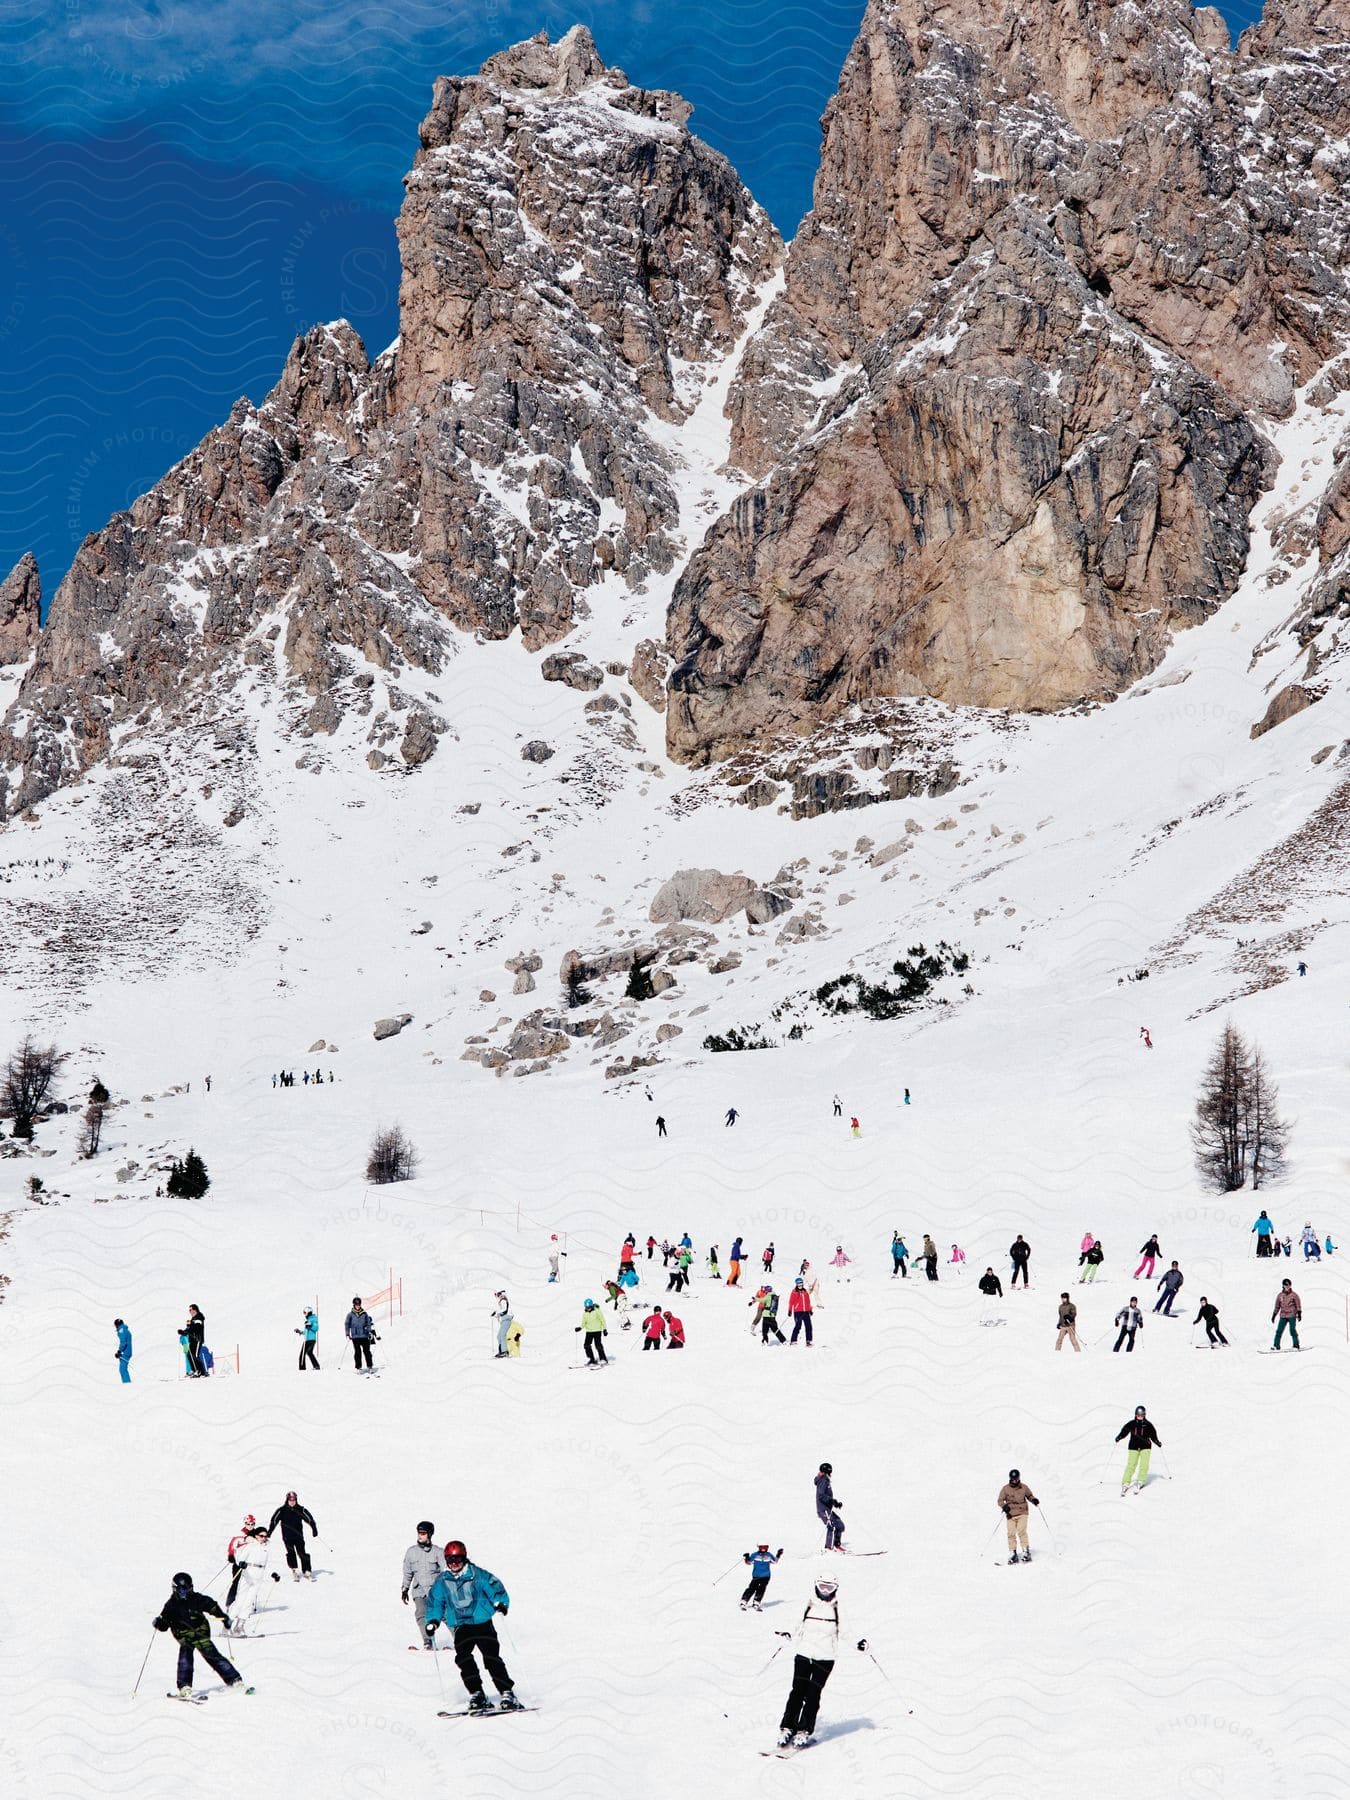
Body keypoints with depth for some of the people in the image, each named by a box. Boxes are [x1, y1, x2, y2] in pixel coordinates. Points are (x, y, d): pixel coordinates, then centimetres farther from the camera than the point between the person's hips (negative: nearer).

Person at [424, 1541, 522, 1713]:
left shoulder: (478, 1575, -4)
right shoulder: (442, 1581, 7)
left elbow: (495, 1588, -5)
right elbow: (435, 1602, 15)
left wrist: (500, 1603, -23)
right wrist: (433, 1621, 3)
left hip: (482, 1623, -3)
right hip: (461, 1626, 3)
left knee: (491, 1657, -12)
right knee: (463, 1657, -16)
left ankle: (507, 1694, -9)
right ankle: (477, 1695, -9)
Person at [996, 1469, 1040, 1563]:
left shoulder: (1024, 1487, 4)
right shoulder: (1005, 1489, 1)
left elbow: (1029, 1495, 20)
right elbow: (1000, 1500, 3)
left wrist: (1034, 1500, -1)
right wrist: (1004, 1506, -18)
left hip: (1022, 1513, -1)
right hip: (1010, 1514, 1)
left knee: (1021, 1531, -15)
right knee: (1011, 1533, -6)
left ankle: (1026, 1552, -10)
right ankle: (1013, 1554, 4)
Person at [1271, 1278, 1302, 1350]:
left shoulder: (1294, 1295, 2)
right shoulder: (1280, 1295, 10)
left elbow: (1298, 1305, 1)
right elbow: (1277, 1306, 17)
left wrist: (1299, 1314, -9)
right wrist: (1274, 1315, 16)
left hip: (1292, 1316, -3)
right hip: (1283, 1316, 3)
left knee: (1292, 1330, -10)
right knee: (1279, 1330, -4)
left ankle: (1296, 1345, -2)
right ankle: (1276, 1345, 0)